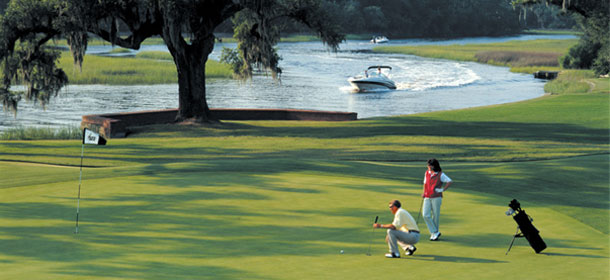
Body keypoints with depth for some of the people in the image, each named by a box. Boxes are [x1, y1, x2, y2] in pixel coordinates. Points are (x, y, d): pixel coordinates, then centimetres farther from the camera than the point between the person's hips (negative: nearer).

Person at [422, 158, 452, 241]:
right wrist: (424, 193, 8)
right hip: (427, 198, 5)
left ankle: (434, 234, 14)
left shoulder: (440, 174, -6)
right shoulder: (427, 173, 10)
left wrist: (442, 189, -11)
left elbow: (449, 181, -7)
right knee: (426, 215, -8)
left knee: (435, 215, 1)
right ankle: (435, 232, -1)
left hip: (436, 197, -5)